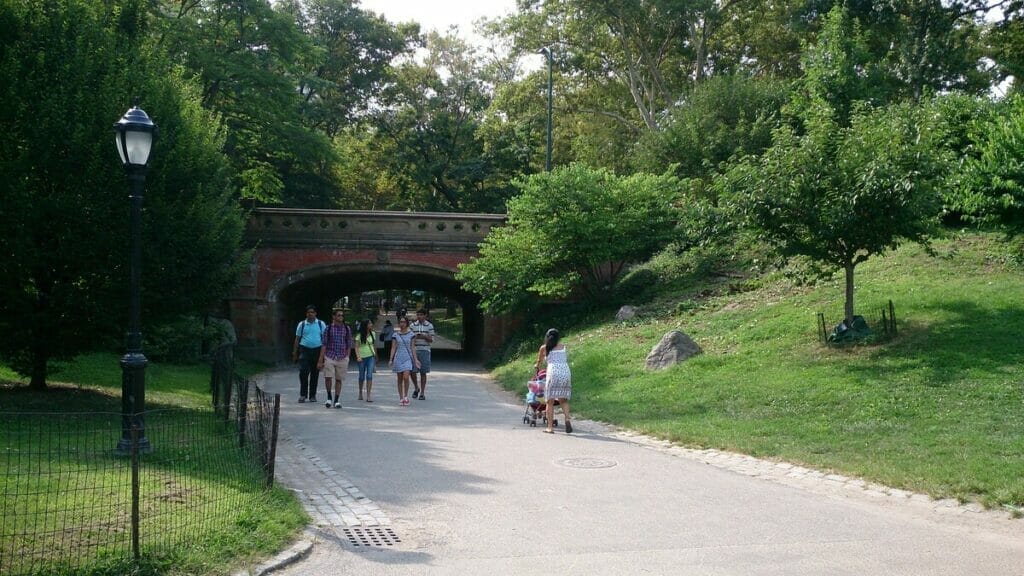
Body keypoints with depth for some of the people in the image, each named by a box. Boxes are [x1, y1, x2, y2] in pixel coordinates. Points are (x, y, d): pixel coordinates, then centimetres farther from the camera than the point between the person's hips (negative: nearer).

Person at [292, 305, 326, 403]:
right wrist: (294, 353, 8)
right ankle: (303, 394, -3)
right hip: (304, 350, 0)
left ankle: (312, 395, 14)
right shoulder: (302, 324, 9)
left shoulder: (321, 324, 7)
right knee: (303, 372, -12)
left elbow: (325, 339, 8)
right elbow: (297, 339, 12)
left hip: (317, 350, 0)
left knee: (315, 374, 5)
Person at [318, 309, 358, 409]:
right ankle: (329, 397, 9)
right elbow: (324, 345, 2)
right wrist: (320, 360, -2)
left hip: (342, 358, 1)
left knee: (339, 380, 4)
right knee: (328, 377, -12)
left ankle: (337, 400, 13)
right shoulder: (328, 329, 2)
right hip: (329, 357, -1)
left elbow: (349, 345, 11)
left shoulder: (347, 329, 6)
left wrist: (347, 358, 8)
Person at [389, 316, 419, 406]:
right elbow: (393, 348, 6)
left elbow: (412, 347, 7)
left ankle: (406, 396, -2)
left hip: (408, 358, -1)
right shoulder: (396, 335, 5)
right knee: (400, 379, 4)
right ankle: (401, 398, 12)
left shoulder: (410, 334, 4)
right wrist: (391, 359, -1)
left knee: (406, 377, -16)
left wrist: (415, 359, 2)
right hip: (398, 358, 1)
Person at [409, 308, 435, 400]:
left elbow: (432, 340, 2)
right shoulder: (413, 325, 7)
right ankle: (416, 388, 21)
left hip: (425, 351, -1)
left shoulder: (429, 326, 2)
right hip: (414, 351, 1)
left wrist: (424, 337, -16)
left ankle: (422, 393, 9)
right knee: (412, 371, -4)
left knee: (423, 372, 2)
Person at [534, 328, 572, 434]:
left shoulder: (544, 348, 11)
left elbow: (539, 361, 28)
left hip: (553, 373, -3)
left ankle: (550, 427, 1)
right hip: (566, 372, 3)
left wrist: (536, 366, 52)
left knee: (550, 401, 4)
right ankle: (567, 418, -10)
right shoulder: (563, 346, 19)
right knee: (563, 400, 13)